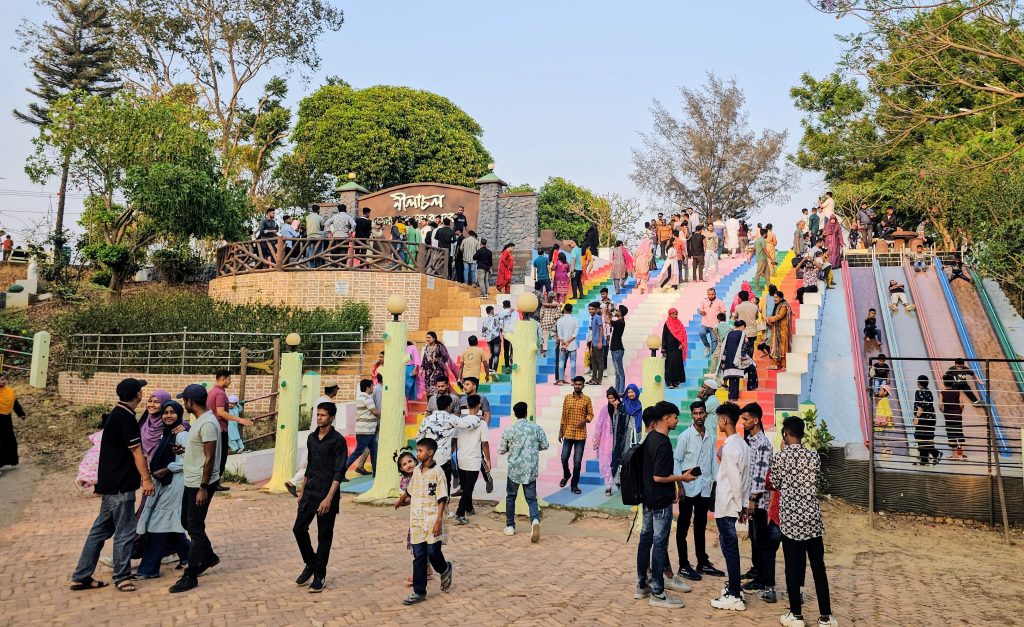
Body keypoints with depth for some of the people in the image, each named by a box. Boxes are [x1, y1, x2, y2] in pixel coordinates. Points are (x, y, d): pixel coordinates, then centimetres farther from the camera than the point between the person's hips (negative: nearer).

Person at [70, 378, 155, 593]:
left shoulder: (116, 414, 13)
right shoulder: (126, 418, -18)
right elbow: (136, 451, -17)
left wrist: (141, 476, 25)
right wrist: (147, 479, -13)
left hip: (111, 483, 10)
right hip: (120, 485, -10)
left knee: (101, 529, 14)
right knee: (125, 532, 1)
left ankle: (81, 577, 19)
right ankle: (121, 577, 11)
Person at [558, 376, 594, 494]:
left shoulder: (587, 399, 0)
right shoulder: (567, 398, 4)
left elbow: (591, 414, 4)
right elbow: (563, 416, 7)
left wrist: (586, 420, -18)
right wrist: (560, 432, 5)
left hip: (581, 435, -1)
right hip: (568, 433, 1)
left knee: (577, 462, 0)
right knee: (564, 458, 3)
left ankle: (574, 485, 14)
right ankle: (566, 475, 33)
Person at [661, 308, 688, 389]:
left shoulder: (679, 324, 10)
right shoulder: (667, 324, -1)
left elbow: (683, 335, 11)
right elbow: (664, 336, -3)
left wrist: (682, 344, -5)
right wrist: (664, 349, -8)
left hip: (677, 348, 4)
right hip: (670, 348, -4)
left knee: (677, 364, 4)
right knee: (670, 364, -8)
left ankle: (676, 381, 10)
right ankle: (669, 382, -9)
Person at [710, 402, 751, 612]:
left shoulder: (730, 447, -20)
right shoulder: (742, 444, 9)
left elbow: (735, 481, -21)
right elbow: (745, 478, 12)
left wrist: (740, 504, -11)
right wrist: (744, 504, 14)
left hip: (726, 506, -9)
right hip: (734, 505, 9)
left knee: (729, 547, -3)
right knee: (730, 546, 18)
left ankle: (734, 597, 3)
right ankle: (734, 587, 27)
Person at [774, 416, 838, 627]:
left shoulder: (779, 457, -7)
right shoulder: (814, 456, 1)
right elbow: (818, 482, 13)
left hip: (790, 519, -3)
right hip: (812, 517, 3)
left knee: (793, 567, 5)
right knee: (818, 567, 9)